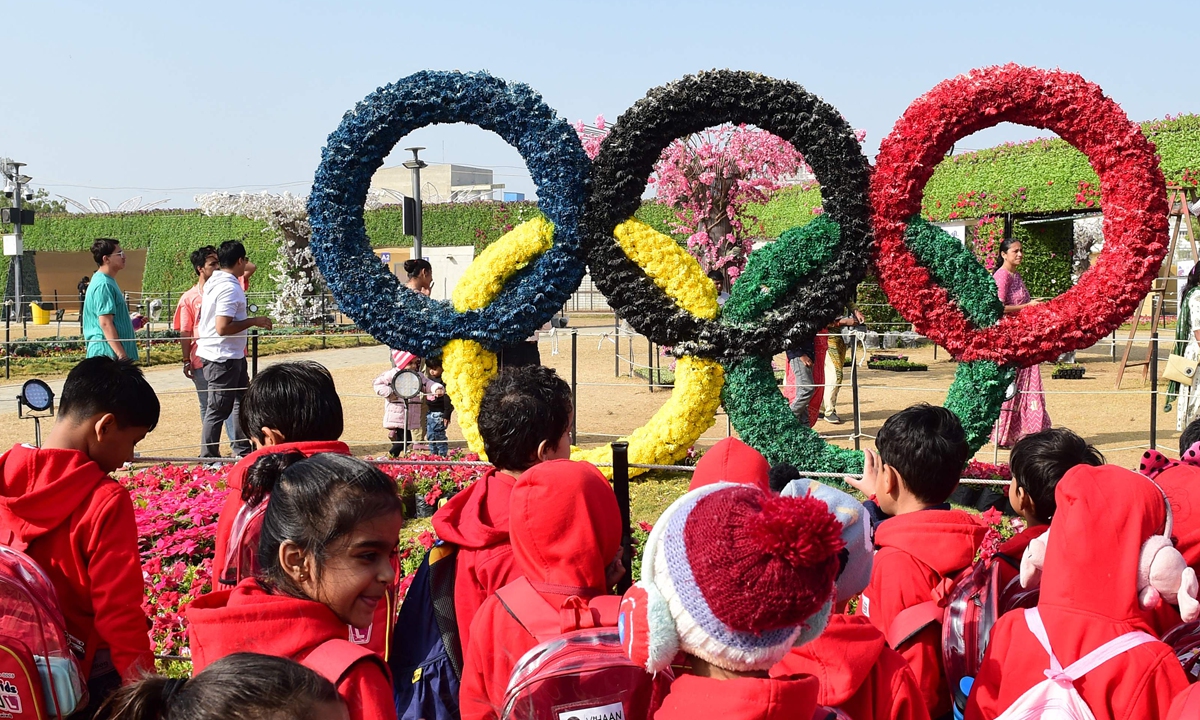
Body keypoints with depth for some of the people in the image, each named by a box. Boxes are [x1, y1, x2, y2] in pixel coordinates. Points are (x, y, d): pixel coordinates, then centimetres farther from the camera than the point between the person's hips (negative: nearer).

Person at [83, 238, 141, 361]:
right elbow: (105, 323, -22)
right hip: (108, 353, -11)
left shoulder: (109, 282, 17)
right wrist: (122, 355, -25)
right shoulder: (103, 285, -15)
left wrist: (128, 318, 19)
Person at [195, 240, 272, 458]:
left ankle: (242, 450, 27)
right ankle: (208, 457, 5)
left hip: (231, 356, 11)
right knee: (218, 409, -3)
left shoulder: (215, 281, 10)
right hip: (222, 358, -11)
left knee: (243, 399, 18)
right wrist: (254, 322, -18)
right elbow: (223, 327, -27)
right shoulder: (229, 288, -21)